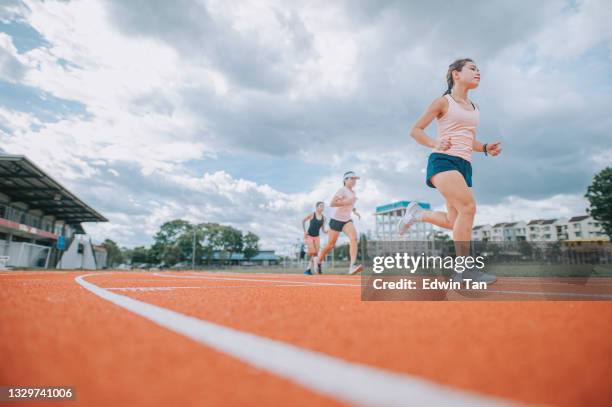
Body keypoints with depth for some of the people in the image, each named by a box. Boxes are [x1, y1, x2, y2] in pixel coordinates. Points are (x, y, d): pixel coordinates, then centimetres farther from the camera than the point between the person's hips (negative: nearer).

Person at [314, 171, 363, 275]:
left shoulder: (352, 192, 10)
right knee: (331, 245, 6)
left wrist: (354, 211, 21)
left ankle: (352, 267, -37)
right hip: (336, 220, -5)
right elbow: (332, 204, -24)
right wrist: (347, 202, -27)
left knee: (354, 238, -24)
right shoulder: (342, 190, -14)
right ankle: (318, 259, 36)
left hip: (347, 221, 6)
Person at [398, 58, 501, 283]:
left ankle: (417, 213, 25)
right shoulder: (444, 101, 4)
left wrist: (486, 148, 8)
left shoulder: (475, 108, 23)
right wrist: (434, 143, -14)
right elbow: (416, 130, 4)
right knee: (468, 207, -25)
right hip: (443, 160, -7)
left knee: (455, 222, 1)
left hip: (464, 165, 8)